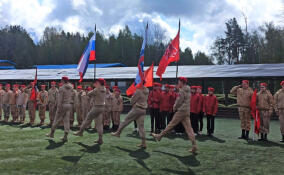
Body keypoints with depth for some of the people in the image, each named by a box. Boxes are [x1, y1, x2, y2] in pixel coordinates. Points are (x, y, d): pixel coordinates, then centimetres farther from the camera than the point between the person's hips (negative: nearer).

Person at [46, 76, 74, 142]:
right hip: (70, 105, 5)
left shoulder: (61, 88, -11)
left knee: (57, 119, 8)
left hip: (63, 105, -5)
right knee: (67, 120, 4)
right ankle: (65, 136, -1)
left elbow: (60, 98, -15)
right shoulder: (71, 87, 6)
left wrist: (59, 107, -15)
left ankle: (52, 133, 22)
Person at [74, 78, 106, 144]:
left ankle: (80, 132, 24)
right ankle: (100, 139, 6)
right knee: (99, 123, 8)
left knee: (88, 120, 9)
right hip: (102, 107, 7)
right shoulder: (104, 89, 7)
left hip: (96, 107, -7)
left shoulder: (96, 90, -14)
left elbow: (88, 94, -6)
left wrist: (92, 97, 12)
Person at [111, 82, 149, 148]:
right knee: (141, 126, 6)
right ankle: (143, 143, 3)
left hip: (137, 109, -7)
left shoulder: (138, 91, -14)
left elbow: (132, 101, -10)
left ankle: (118, 132, 20)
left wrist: (133, 103, 11)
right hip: (143, 110, 7)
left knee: (126, 121, 8)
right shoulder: (147, 91, 9)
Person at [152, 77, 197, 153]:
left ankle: (160, 136, 13)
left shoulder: (182, 91, -12)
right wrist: (176, 107, 14)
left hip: (181, 111, -8)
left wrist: (174, 108, 2)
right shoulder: (188, 91, 17)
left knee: (171, 124, 2)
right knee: (188, 128, 3)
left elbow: (178, 101, -14)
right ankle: (194, 145, -3)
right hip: (187, 112, 8)